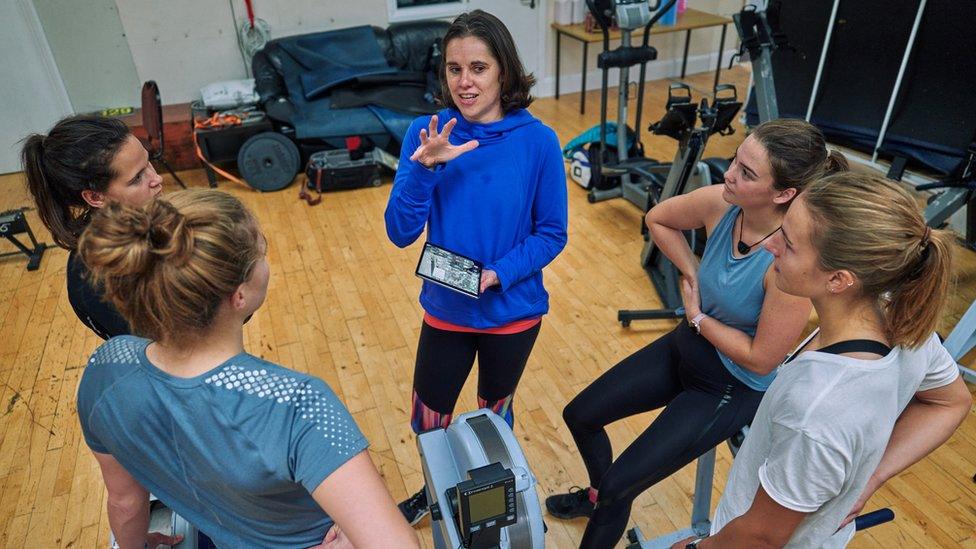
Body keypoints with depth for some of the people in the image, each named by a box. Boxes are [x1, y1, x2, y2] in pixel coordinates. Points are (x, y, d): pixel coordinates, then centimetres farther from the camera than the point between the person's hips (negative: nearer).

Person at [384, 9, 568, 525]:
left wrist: (498, 273, -24)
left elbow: (551, 233, -10)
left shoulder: (537, 140, -16)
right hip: (445, 309, 2)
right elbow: (400, 232, -16)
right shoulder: (426, 133, -12)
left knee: (495, 413, 23)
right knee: (426, 422, 16)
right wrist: (425, 167, -31)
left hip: (513, 311, -1)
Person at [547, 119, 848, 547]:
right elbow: (658, 218, 4)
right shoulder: (721, 203, -17)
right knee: (580, 416, 16)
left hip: (733, 388, -6)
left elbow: (762, 359, -24)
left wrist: (697, 317, -14)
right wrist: (691, 275, -5)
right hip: (685, 347, 7)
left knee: (619, 486, -4)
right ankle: (598, 496, 46)